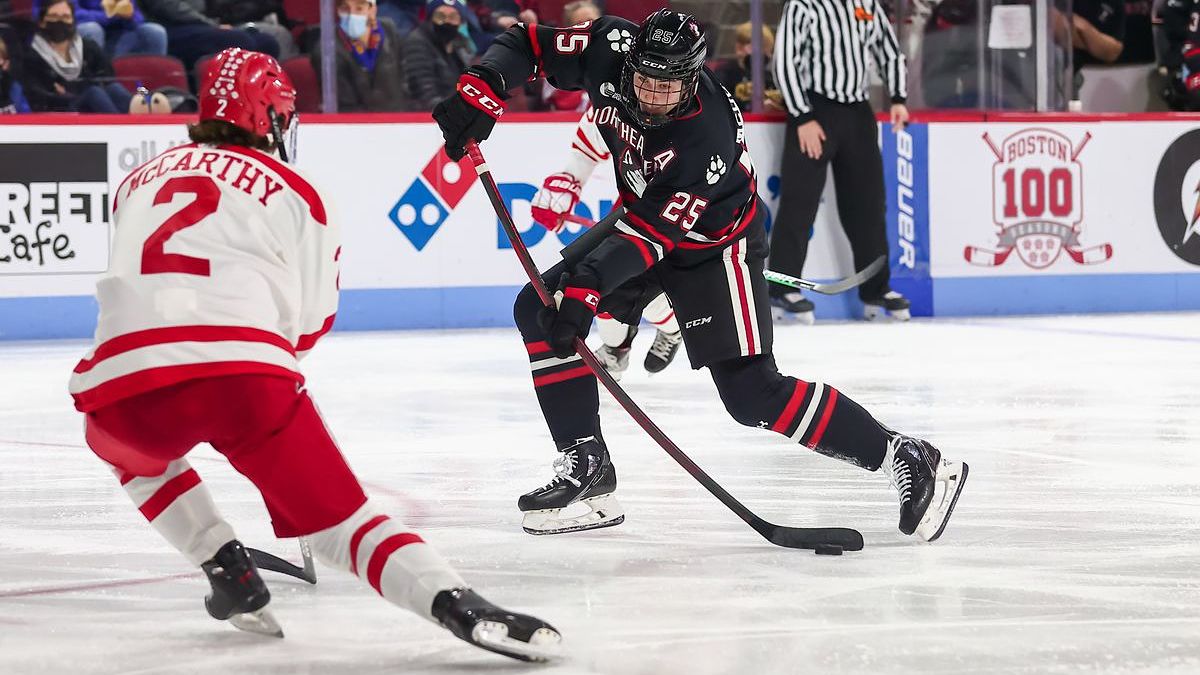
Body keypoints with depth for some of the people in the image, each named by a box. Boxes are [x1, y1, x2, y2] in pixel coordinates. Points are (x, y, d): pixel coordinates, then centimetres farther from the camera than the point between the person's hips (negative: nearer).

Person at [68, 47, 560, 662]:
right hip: (248, 373, -2)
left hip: (125, 380, 2)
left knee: (128, 445, 37)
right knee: (338, 519, 3)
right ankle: (456, 603, -20)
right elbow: (308, 322, 20)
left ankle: (227, 571, 22)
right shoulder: (293, 193, 18)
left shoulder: (140, 180, 28)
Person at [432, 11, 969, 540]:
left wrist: (585, 289, -43)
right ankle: (586, 466, 0)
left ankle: (909, 462, -11)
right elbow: (527, 44, -9)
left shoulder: (708, 137, -35)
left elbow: (651, 234, -35)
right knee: (538, 309, -5)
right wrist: (480, 91, -27)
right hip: (641, 212, 7)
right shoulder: (610, 51, -21)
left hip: (713, 243, -7)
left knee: (751, 394, -16)